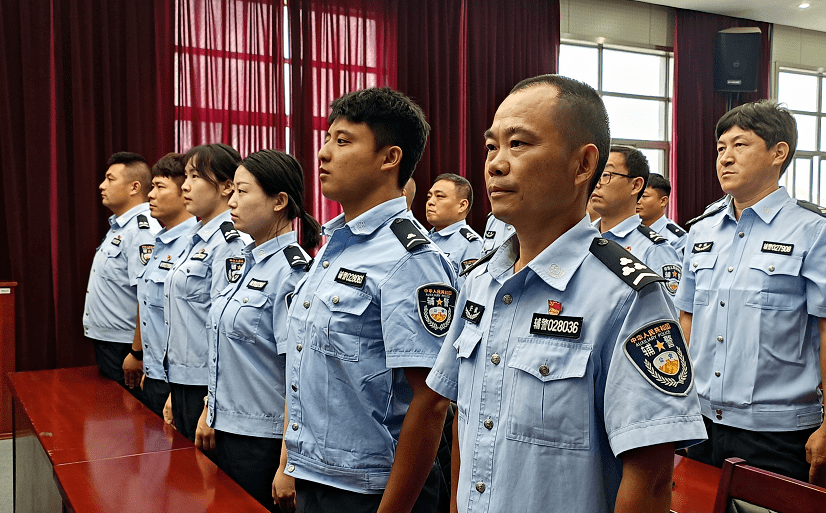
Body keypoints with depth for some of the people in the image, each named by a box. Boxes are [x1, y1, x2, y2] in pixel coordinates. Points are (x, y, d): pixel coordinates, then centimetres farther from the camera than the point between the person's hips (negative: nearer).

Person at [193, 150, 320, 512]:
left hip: (264, 441, -8)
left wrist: (287, 465, -21)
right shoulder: (250, 262, 8)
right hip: (227, 430, 8)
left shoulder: (290, 272, -18)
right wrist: (210, 414, 15)